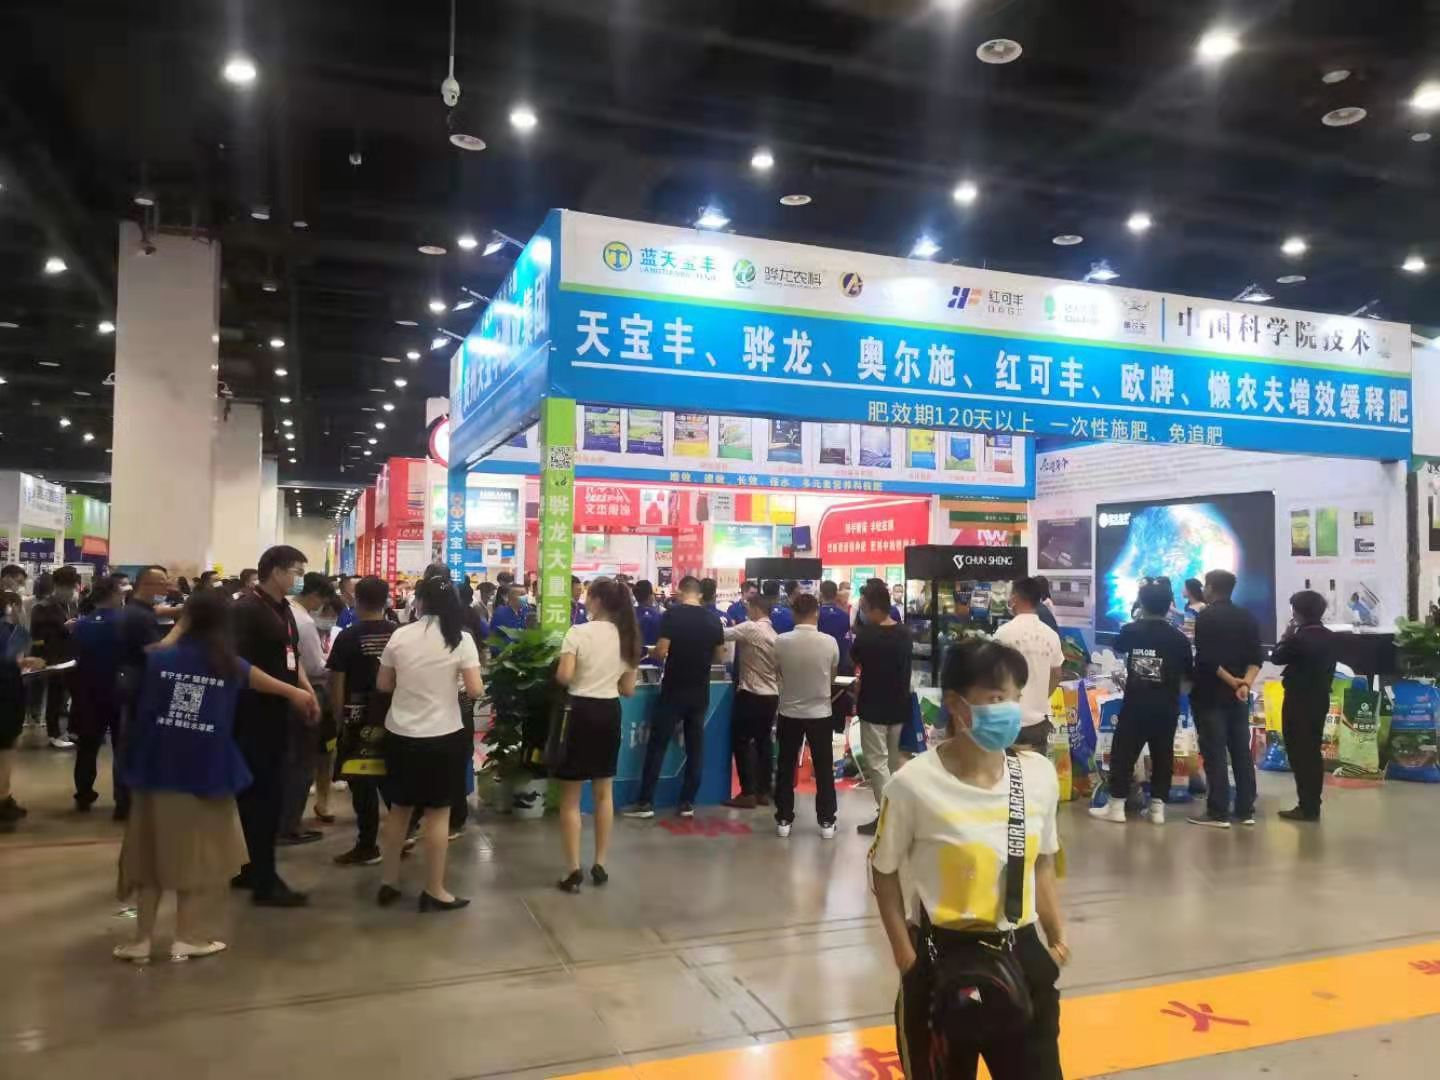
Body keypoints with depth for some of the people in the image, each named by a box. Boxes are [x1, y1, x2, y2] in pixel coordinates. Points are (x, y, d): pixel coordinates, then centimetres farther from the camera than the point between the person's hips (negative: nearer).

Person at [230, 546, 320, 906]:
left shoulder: (283, 608, 11)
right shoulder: (246, 608, -15)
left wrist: (308, 691, 7)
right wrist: (290, 691, -24)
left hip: (276, 712, 8)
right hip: (254, 714, -8)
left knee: (256, 793, 16)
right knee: (264, 795, -4)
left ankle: (247, 869, 27)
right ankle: (264, 882, 3)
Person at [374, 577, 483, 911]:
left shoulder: (399, 635, -2)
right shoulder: (461, 638, -10)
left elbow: (382, 685, 6)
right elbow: (475, 690, -13)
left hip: (400, 734, 3)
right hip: (442, 736, -3)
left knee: (399, 808, 17)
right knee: (437, 813, 6)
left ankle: (388, 883, 26)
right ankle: (434, 891, 14)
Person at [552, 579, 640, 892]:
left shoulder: (578, 632, -11)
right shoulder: (626, 637, 5)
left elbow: (564, 676, -21)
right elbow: (628, 689, 6)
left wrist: (558, 672, 0)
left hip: (581, 711, -5)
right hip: (610, 713, 5)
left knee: (571, 797, 5)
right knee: (604, 793, 16)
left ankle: (574, 871, 4)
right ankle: (600, 865, 22)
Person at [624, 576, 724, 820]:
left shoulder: (672, 614, -10)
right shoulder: (713, 619, 1)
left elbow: (661, 652, -16)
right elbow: (719, 655, 9)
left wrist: (652, 653, 6)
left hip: (674, 691, -4)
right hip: (700, 692, 4)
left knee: (657, 746, 3)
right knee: (695, 747, 10)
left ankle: (645, 803, 5)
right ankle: (688, 803, 13)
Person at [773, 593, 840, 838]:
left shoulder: (781, 641, -12)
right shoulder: (829, 642, -12)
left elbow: (778, 673, 3)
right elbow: (832, 676, 3)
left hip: (789, 712, 0)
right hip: (820, 712, 0)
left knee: (786, 768, 12)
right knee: (824, 769, 11)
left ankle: (783, 820, 17)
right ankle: (826, 822, 16)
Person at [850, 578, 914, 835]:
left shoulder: (866, 634, -18)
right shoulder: (904, 633, 1)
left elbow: (854, 660, 0)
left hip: (874, 708, -6)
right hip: (899, 705, 7)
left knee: (877, 762, 1)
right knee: (894, 760, 18)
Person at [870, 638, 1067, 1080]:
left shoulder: (1040, 775, -4)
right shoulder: (914, 783, -18)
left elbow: (1041, 864, 10)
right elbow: (884, 871, -6)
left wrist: (1058, 936, 3)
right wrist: (907, 958, -9)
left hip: (1020, 956, 4)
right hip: (943, 962, -3)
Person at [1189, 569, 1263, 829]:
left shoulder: (1205, 617, -10)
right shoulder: (1248, 618, 10)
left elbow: (1206, 659, -19)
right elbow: (1256, 658, 1)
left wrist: (1231, 681, -11)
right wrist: (1245, 683, -10)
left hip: (1210, 695, -6)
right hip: (1238, 695, 7)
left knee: (1214, 753, -4)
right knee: (1242, 751, 10)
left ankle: (1218, 813, -4)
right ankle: (1246, 810, 14)